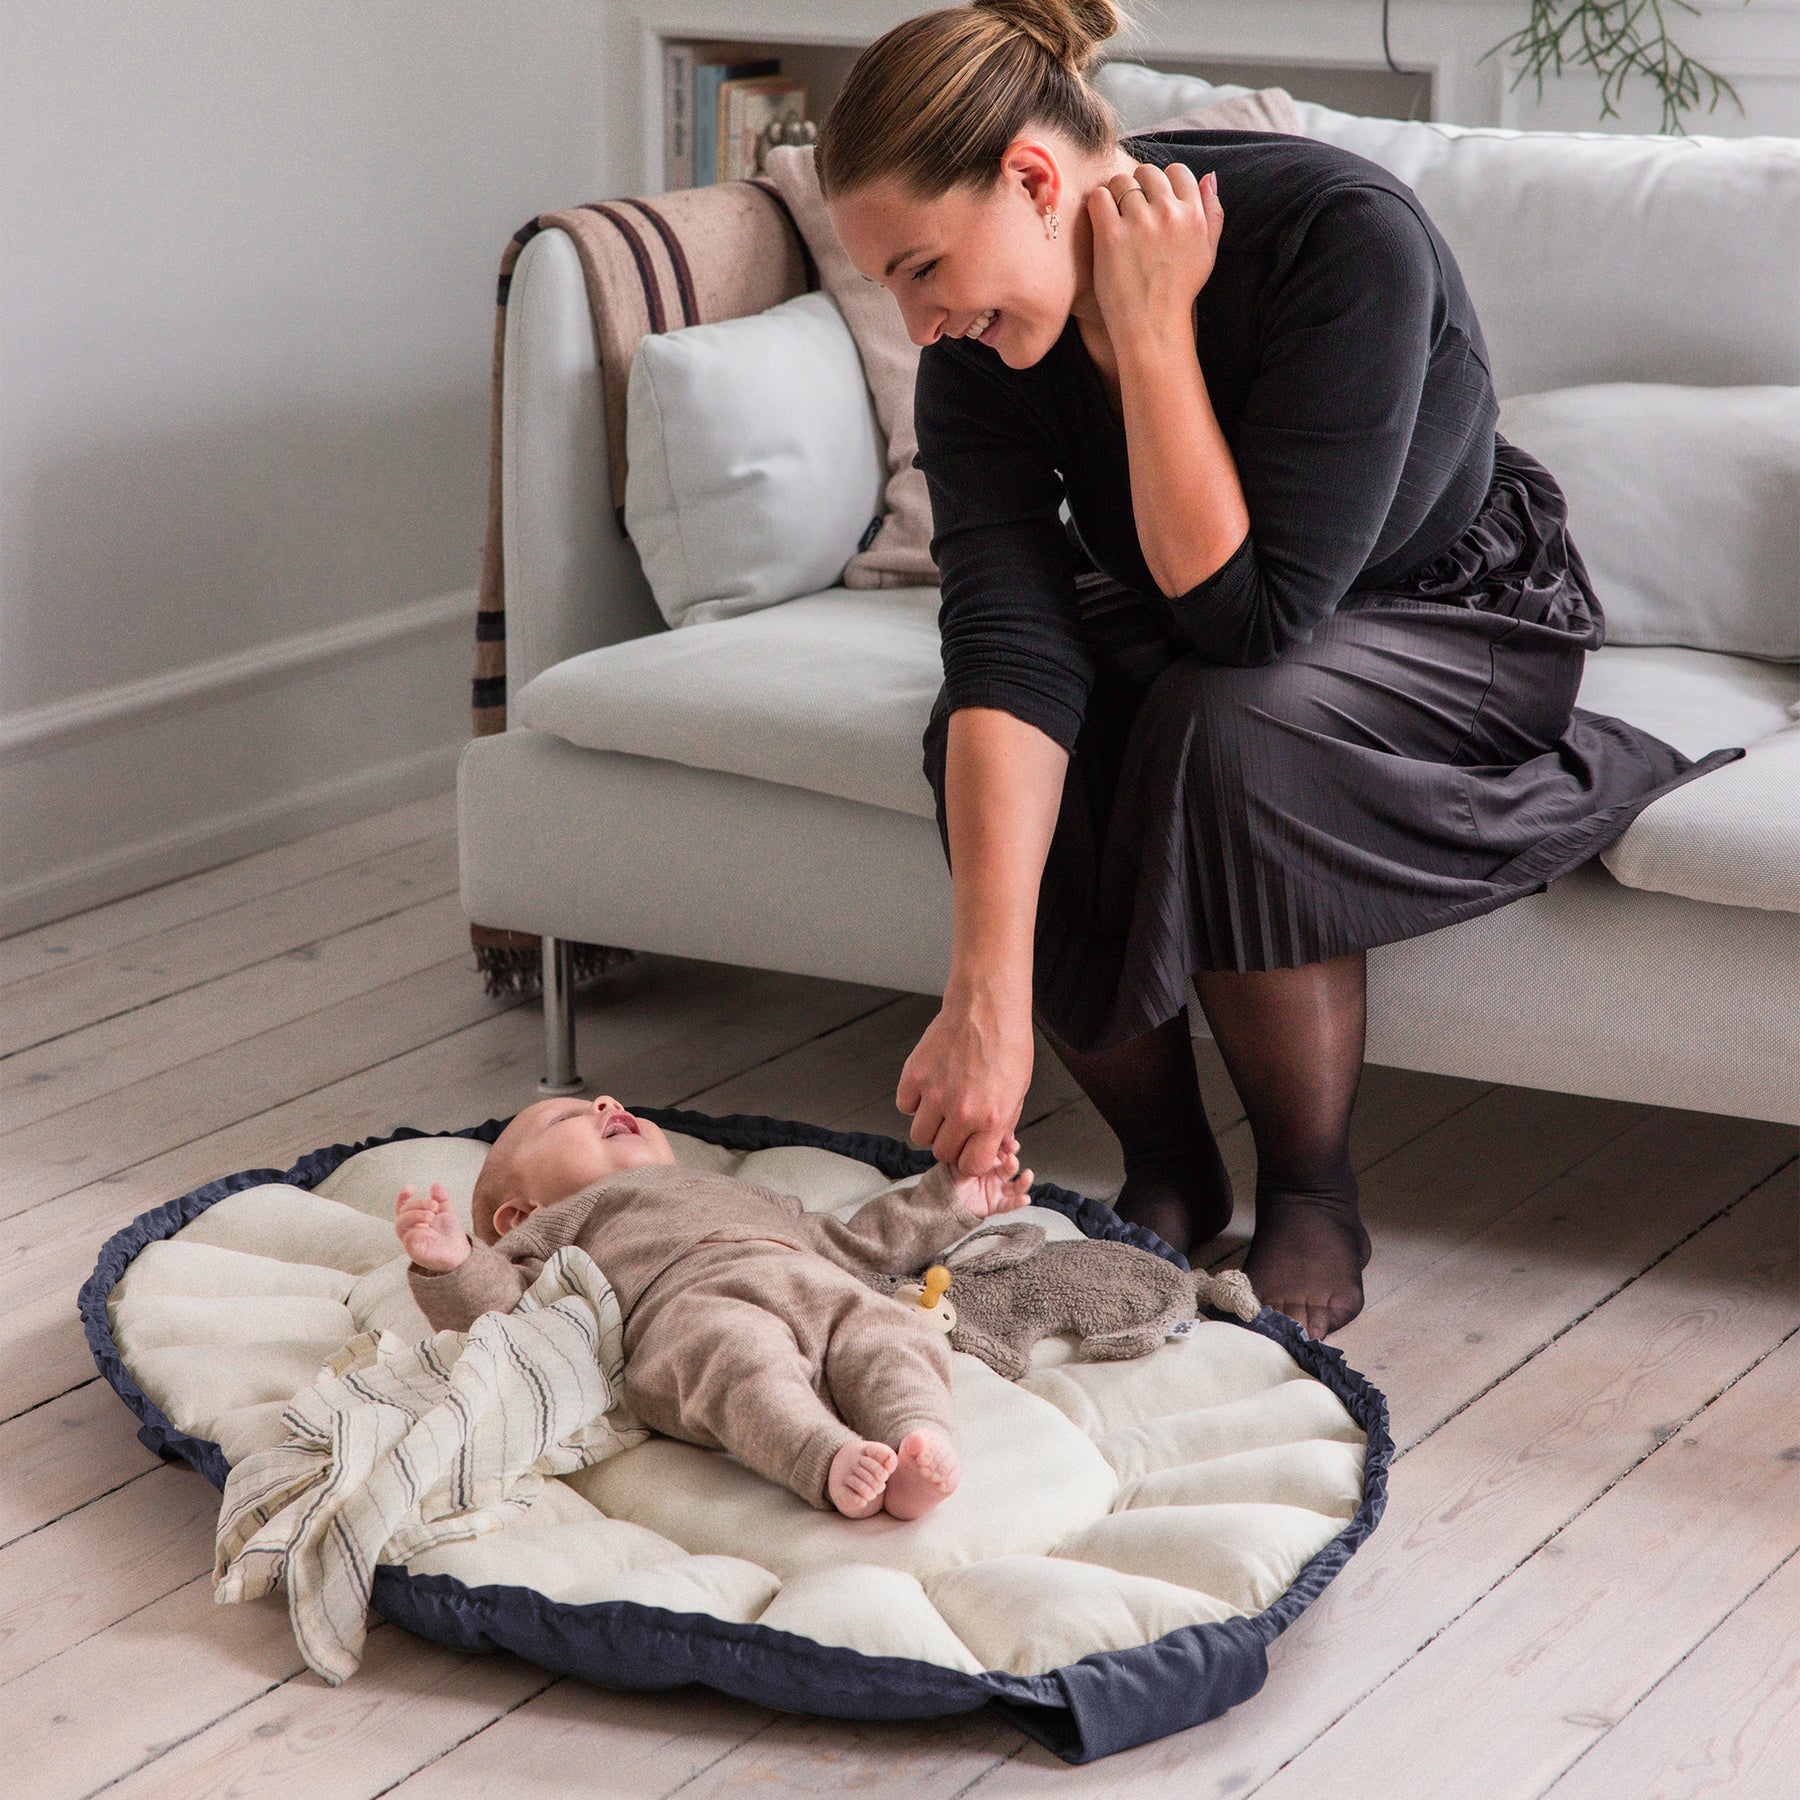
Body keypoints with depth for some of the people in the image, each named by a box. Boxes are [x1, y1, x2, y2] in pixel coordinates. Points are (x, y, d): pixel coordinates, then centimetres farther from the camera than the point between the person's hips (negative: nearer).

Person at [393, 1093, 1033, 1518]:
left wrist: (950, 1197, 47)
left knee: (890, 1336, -27)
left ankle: (919, 1442, -52)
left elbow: (854, 1241, 53)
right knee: (739, 1355, -39)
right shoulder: (557, 1226, 36)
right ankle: (833, 1463, -59)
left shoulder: (742, 1195, 53)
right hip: (691, 1303, -5)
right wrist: (449, 1264, -2)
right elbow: (496, 1311, 18)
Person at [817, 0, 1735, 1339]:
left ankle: (1313, 1198, -13)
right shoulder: (976, 346, -19)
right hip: (1182, 633, 5)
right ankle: (1167, 1173, -6)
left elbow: (1247, 613, -35)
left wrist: (1154, 333, -36)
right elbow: (1009, 647, -31)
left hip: (1457, 626, -4)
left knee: (1221, 729, -35)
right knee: (986, 740, -26)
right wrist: (987, 994, -41)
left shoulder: (1346, 236, -34)